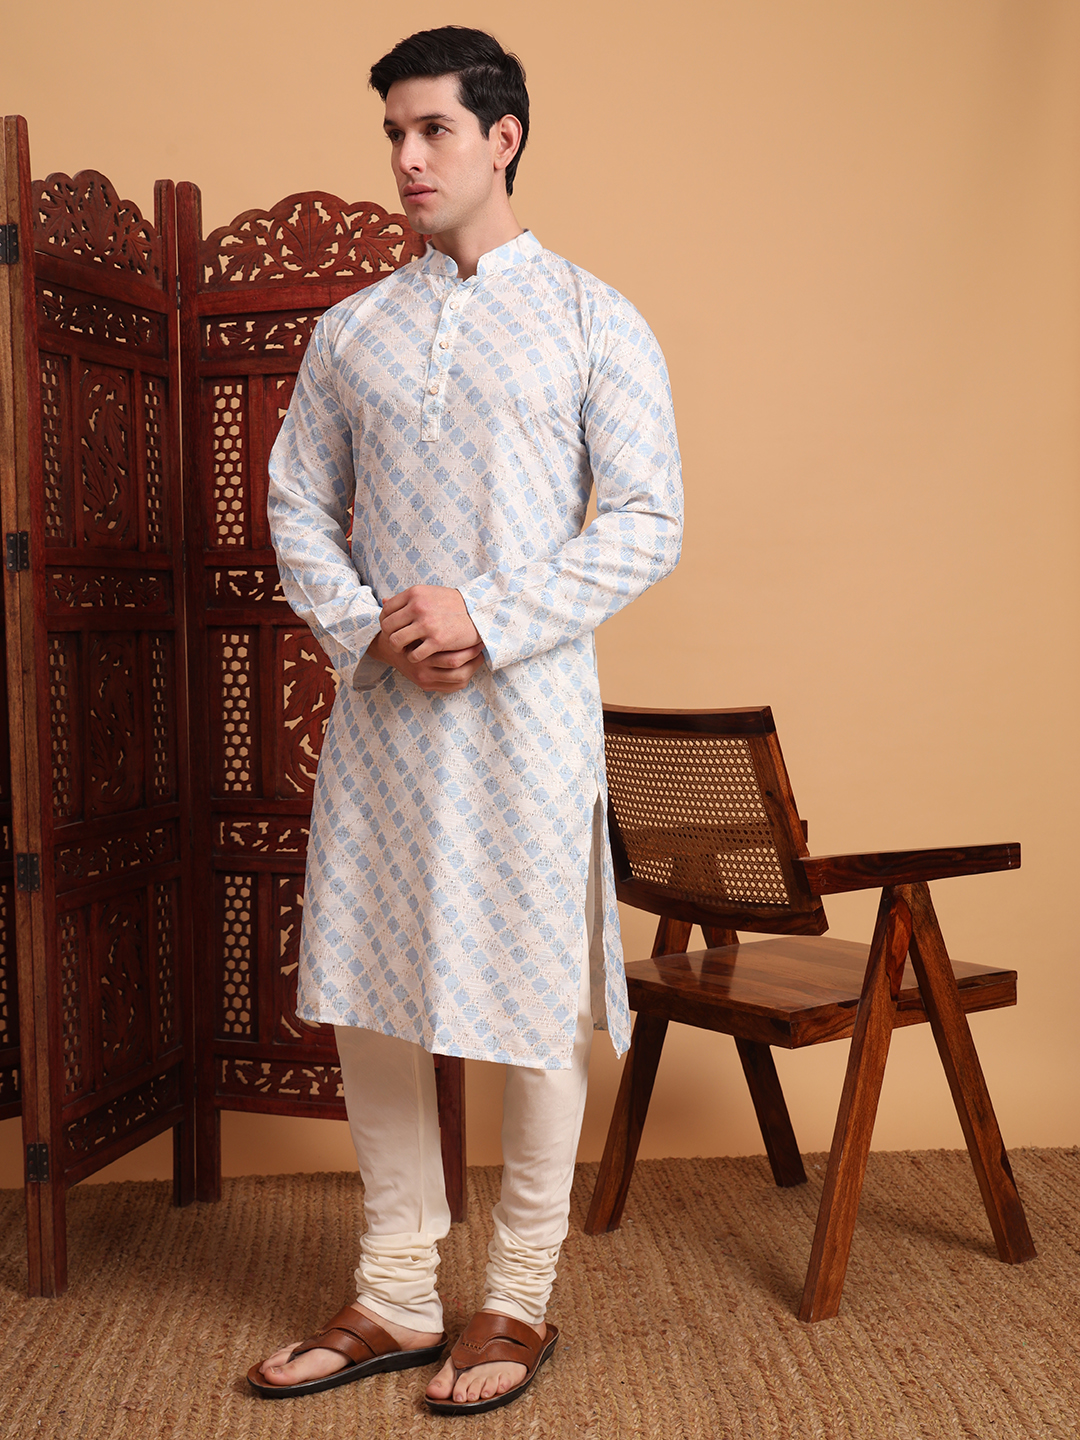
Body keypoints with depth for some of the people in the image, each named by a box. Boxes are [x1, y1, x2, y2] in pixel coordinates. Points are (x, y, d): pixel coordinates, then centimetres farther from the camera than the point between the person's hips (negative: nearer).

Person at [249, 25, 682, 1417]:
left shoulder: (592, 321, 1)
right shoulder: (351, 331, 12)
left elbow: (647, 521, -6)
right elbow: (297, 507, 10)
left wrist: (485, 620, -16)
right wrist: (367, 629, -9)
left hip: (525, 704, -4)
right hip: (379, 709, 4)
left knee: (535, 1003, 2)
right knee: (367, 997, 7)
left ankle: (519, 1301, 20)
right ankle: (395, 1297, 22)